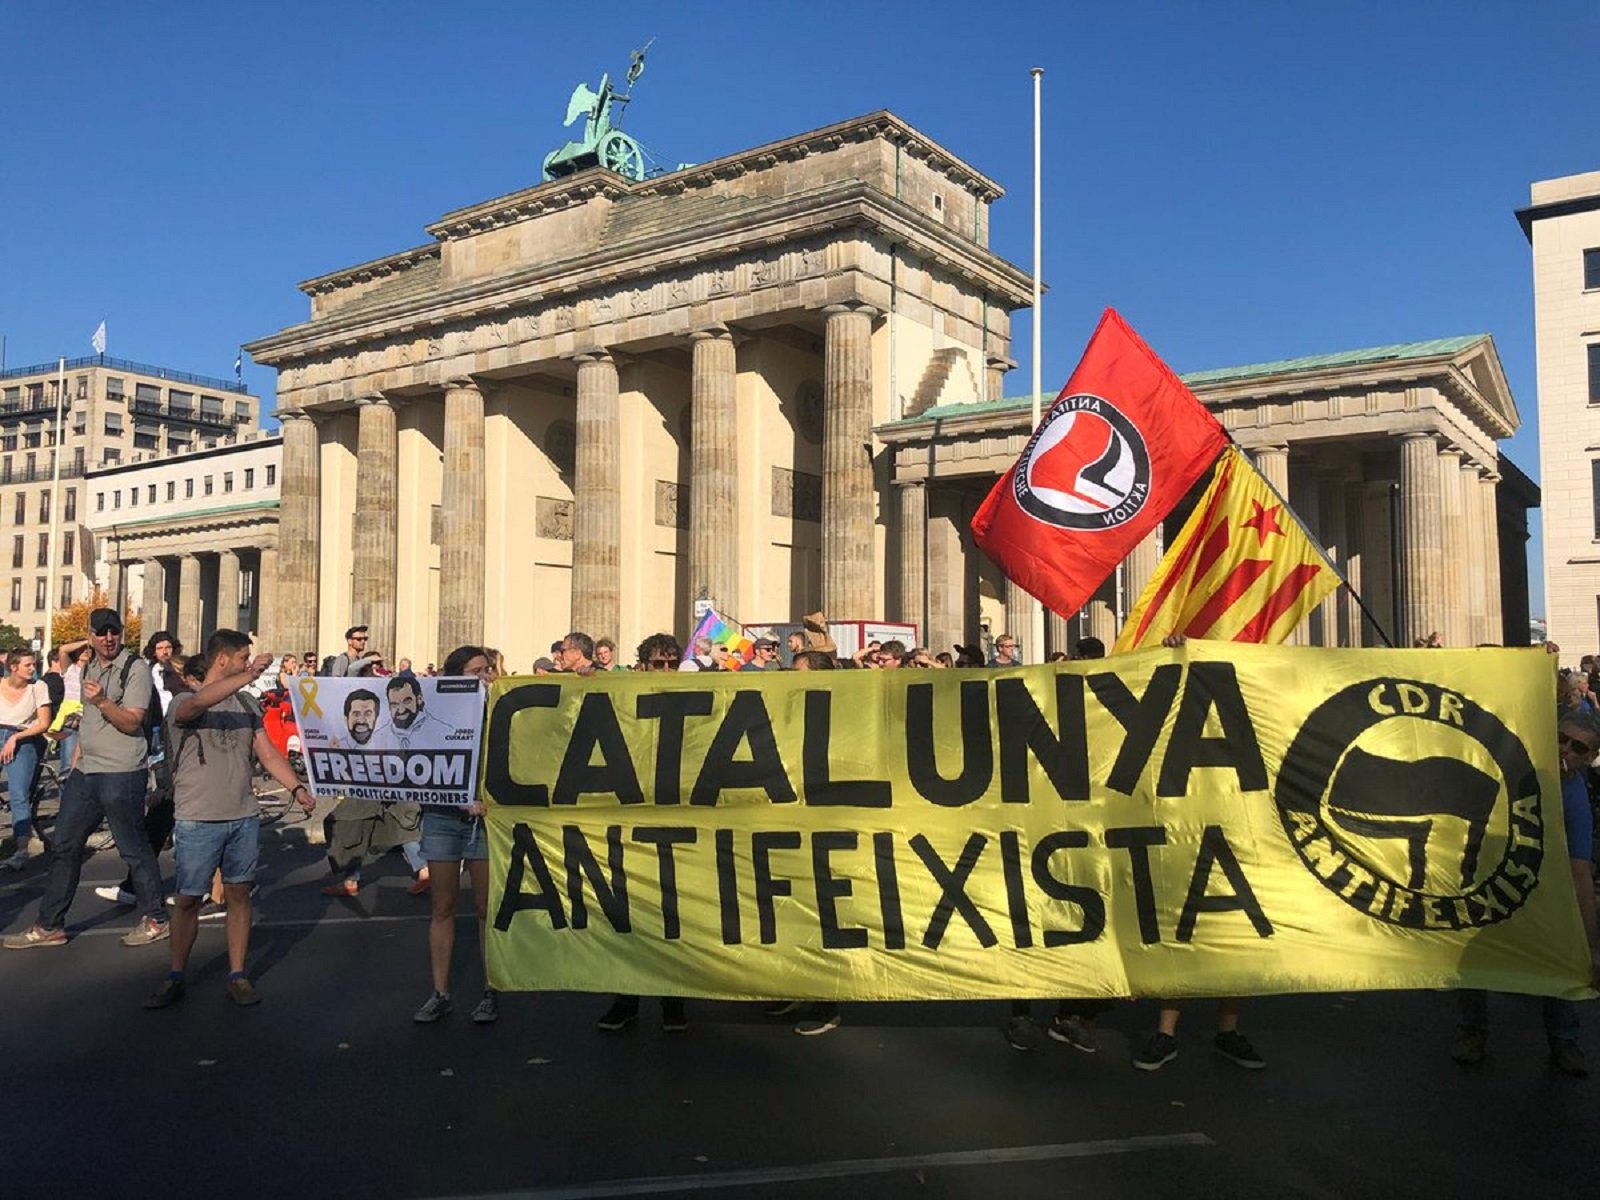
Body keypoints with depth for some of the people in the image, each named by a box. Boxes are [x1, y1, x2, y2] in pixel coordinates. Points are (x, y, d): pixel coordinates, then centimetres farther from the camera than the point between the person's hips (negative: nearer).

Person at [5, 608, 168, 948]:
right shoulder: (90, 669, 15)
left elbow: (132, 722, -18)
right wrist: (76, 762, 22)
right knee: (64, 846, 10)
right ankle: (49, 926, 18)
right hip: (86, 772, 8)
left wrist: (102, 701, -31)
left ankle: (155, 920, 13)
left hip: (121, 774, -8)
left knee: (134, 849, 0)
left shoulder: (136, 668, -11)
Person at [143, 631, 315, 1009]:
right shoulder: (183, 702, -6)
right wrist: (249, 675, -43)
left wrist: (296, 787, -4)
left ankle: (237, 975, 16)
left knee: (239, 894, 8)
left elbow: (268, 753, 10)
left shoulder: (247, 705, 11)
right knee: (188, 899, 4)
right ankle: (175, 978, 18)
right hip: (198, 821, -4)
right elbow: (199, 703, -31)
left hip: (244, 818, 4)